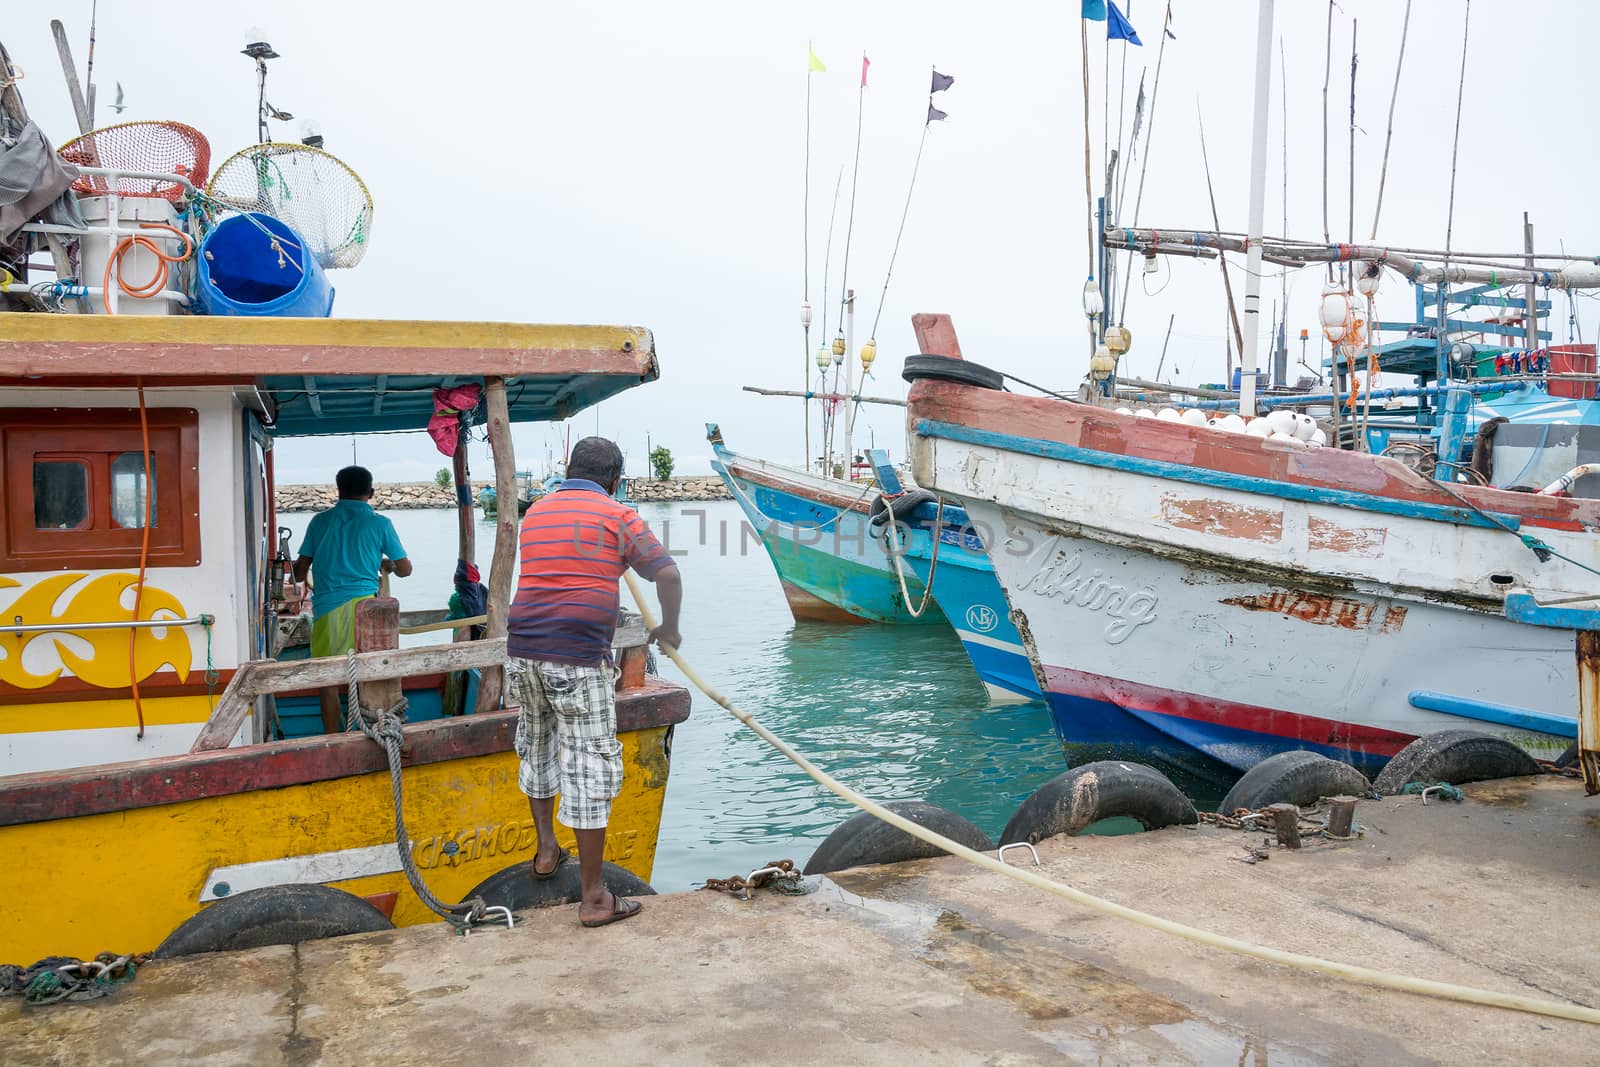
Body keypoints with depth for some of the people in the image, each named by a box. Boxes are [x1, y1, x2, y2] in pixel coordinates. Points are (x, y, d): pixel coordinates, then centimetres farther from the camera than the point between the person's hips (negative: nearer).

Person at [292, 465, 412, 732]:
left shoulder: (320, 520, 8)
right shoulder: (379, 523, 3)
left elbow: (300, 572, 11)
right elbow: (405, 569, 7)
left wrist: (296, 570, 34)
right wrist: (388, 566, 29)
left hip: (326, 607, 1)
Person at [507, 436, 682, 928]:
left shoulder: (535, 512, 17)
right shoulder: (618, 517, -1)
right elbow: (668, 575, -3)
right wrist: (669, 629, 15)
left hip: (522, 650, 6)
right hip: (577, 657, -6)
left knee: (538, 747, 25)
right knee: (590, 766, -1)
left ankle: (546, 849, 40)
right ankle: (593, 897, 3)